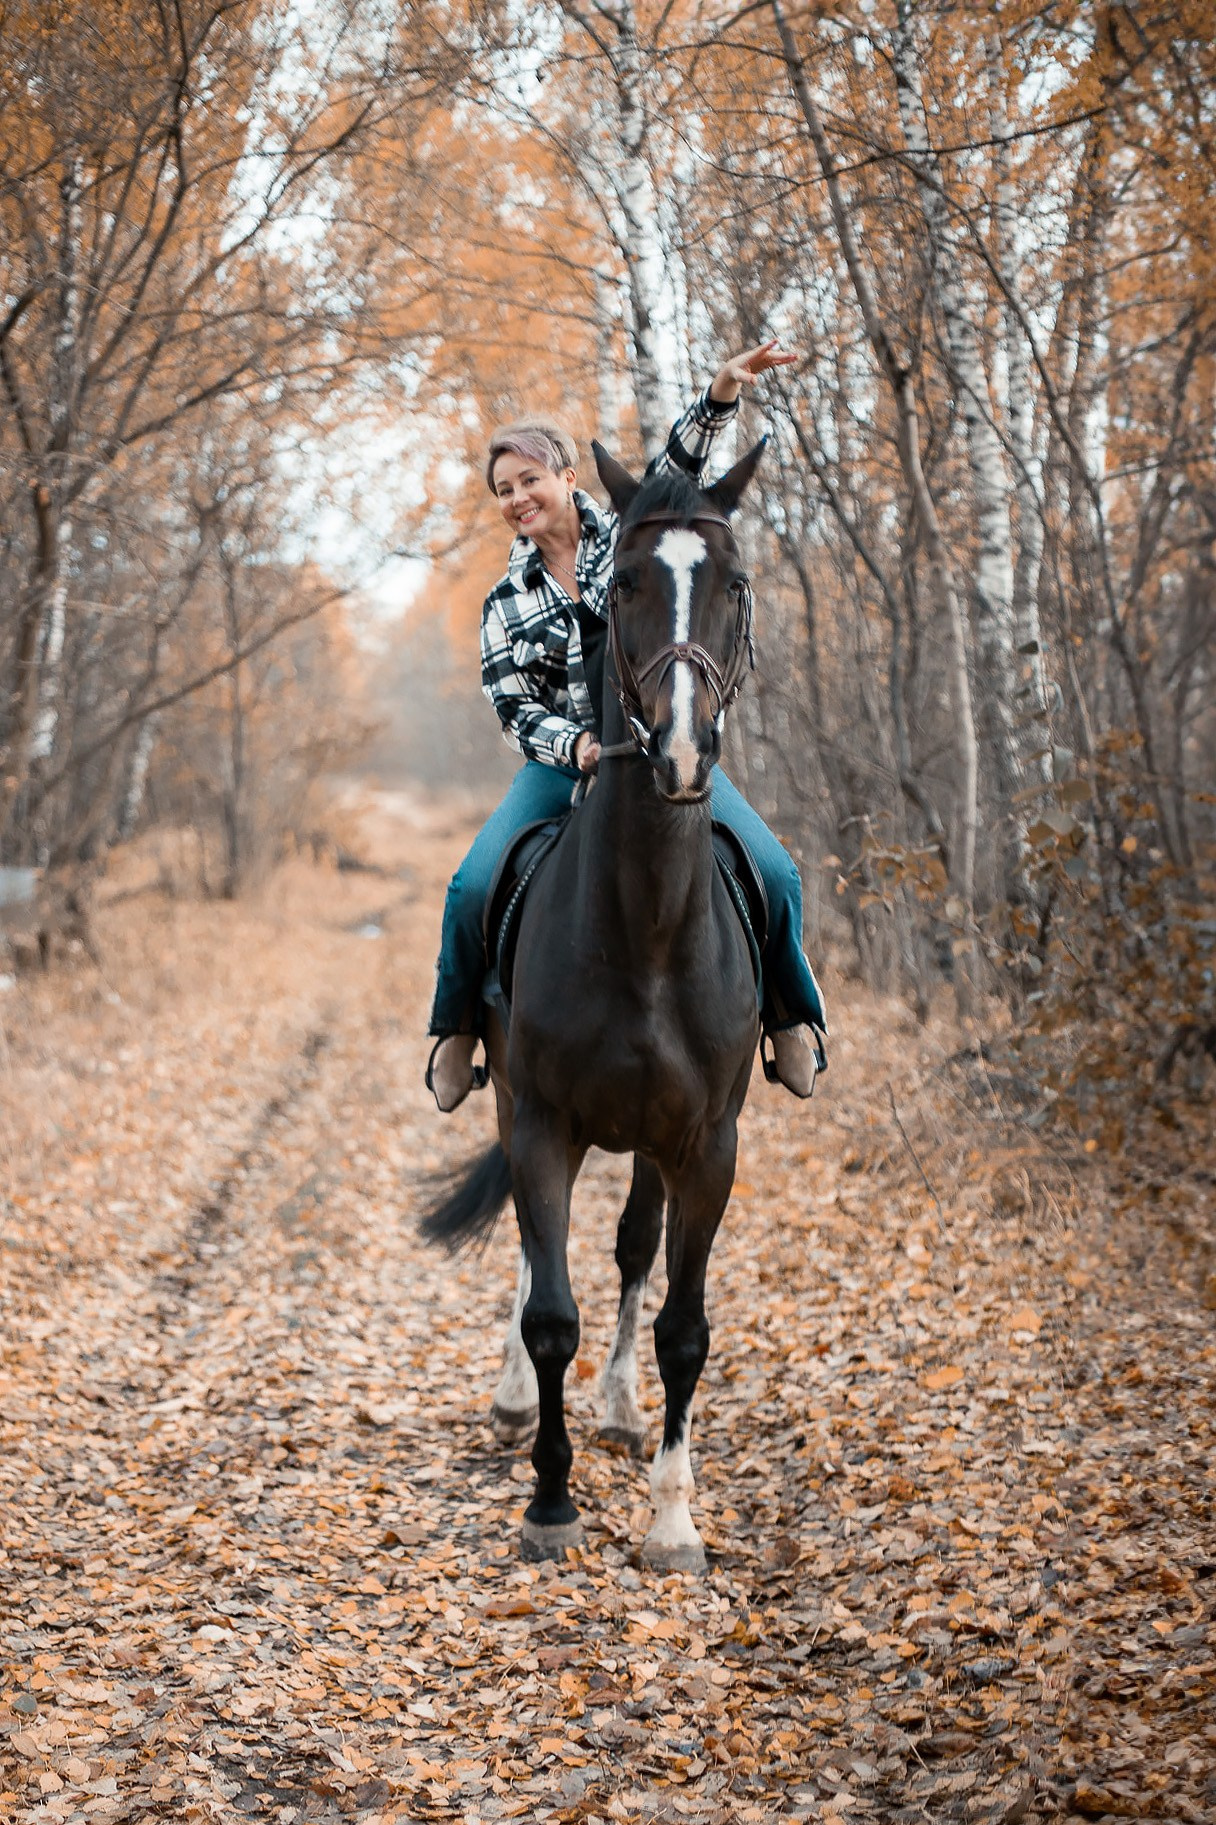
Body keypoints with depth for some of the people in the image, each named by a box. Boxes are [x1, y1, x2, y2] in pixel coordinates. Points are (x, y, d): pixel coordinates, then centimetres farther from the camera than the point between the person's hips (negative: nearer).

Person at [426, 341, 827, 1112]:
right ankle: (460, 1030, 3)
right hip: (565, 759, 1)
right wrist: (573, 743, -17)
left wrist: (723, 393, -27)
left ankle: (789, 1015, 5)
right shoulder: (508, 601, 9)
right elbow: (513, 707, 4)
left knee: (773, 874, -20)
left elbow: (678, 468, -10)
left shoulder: (629, 537, 5)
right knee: (474, 886, -21)